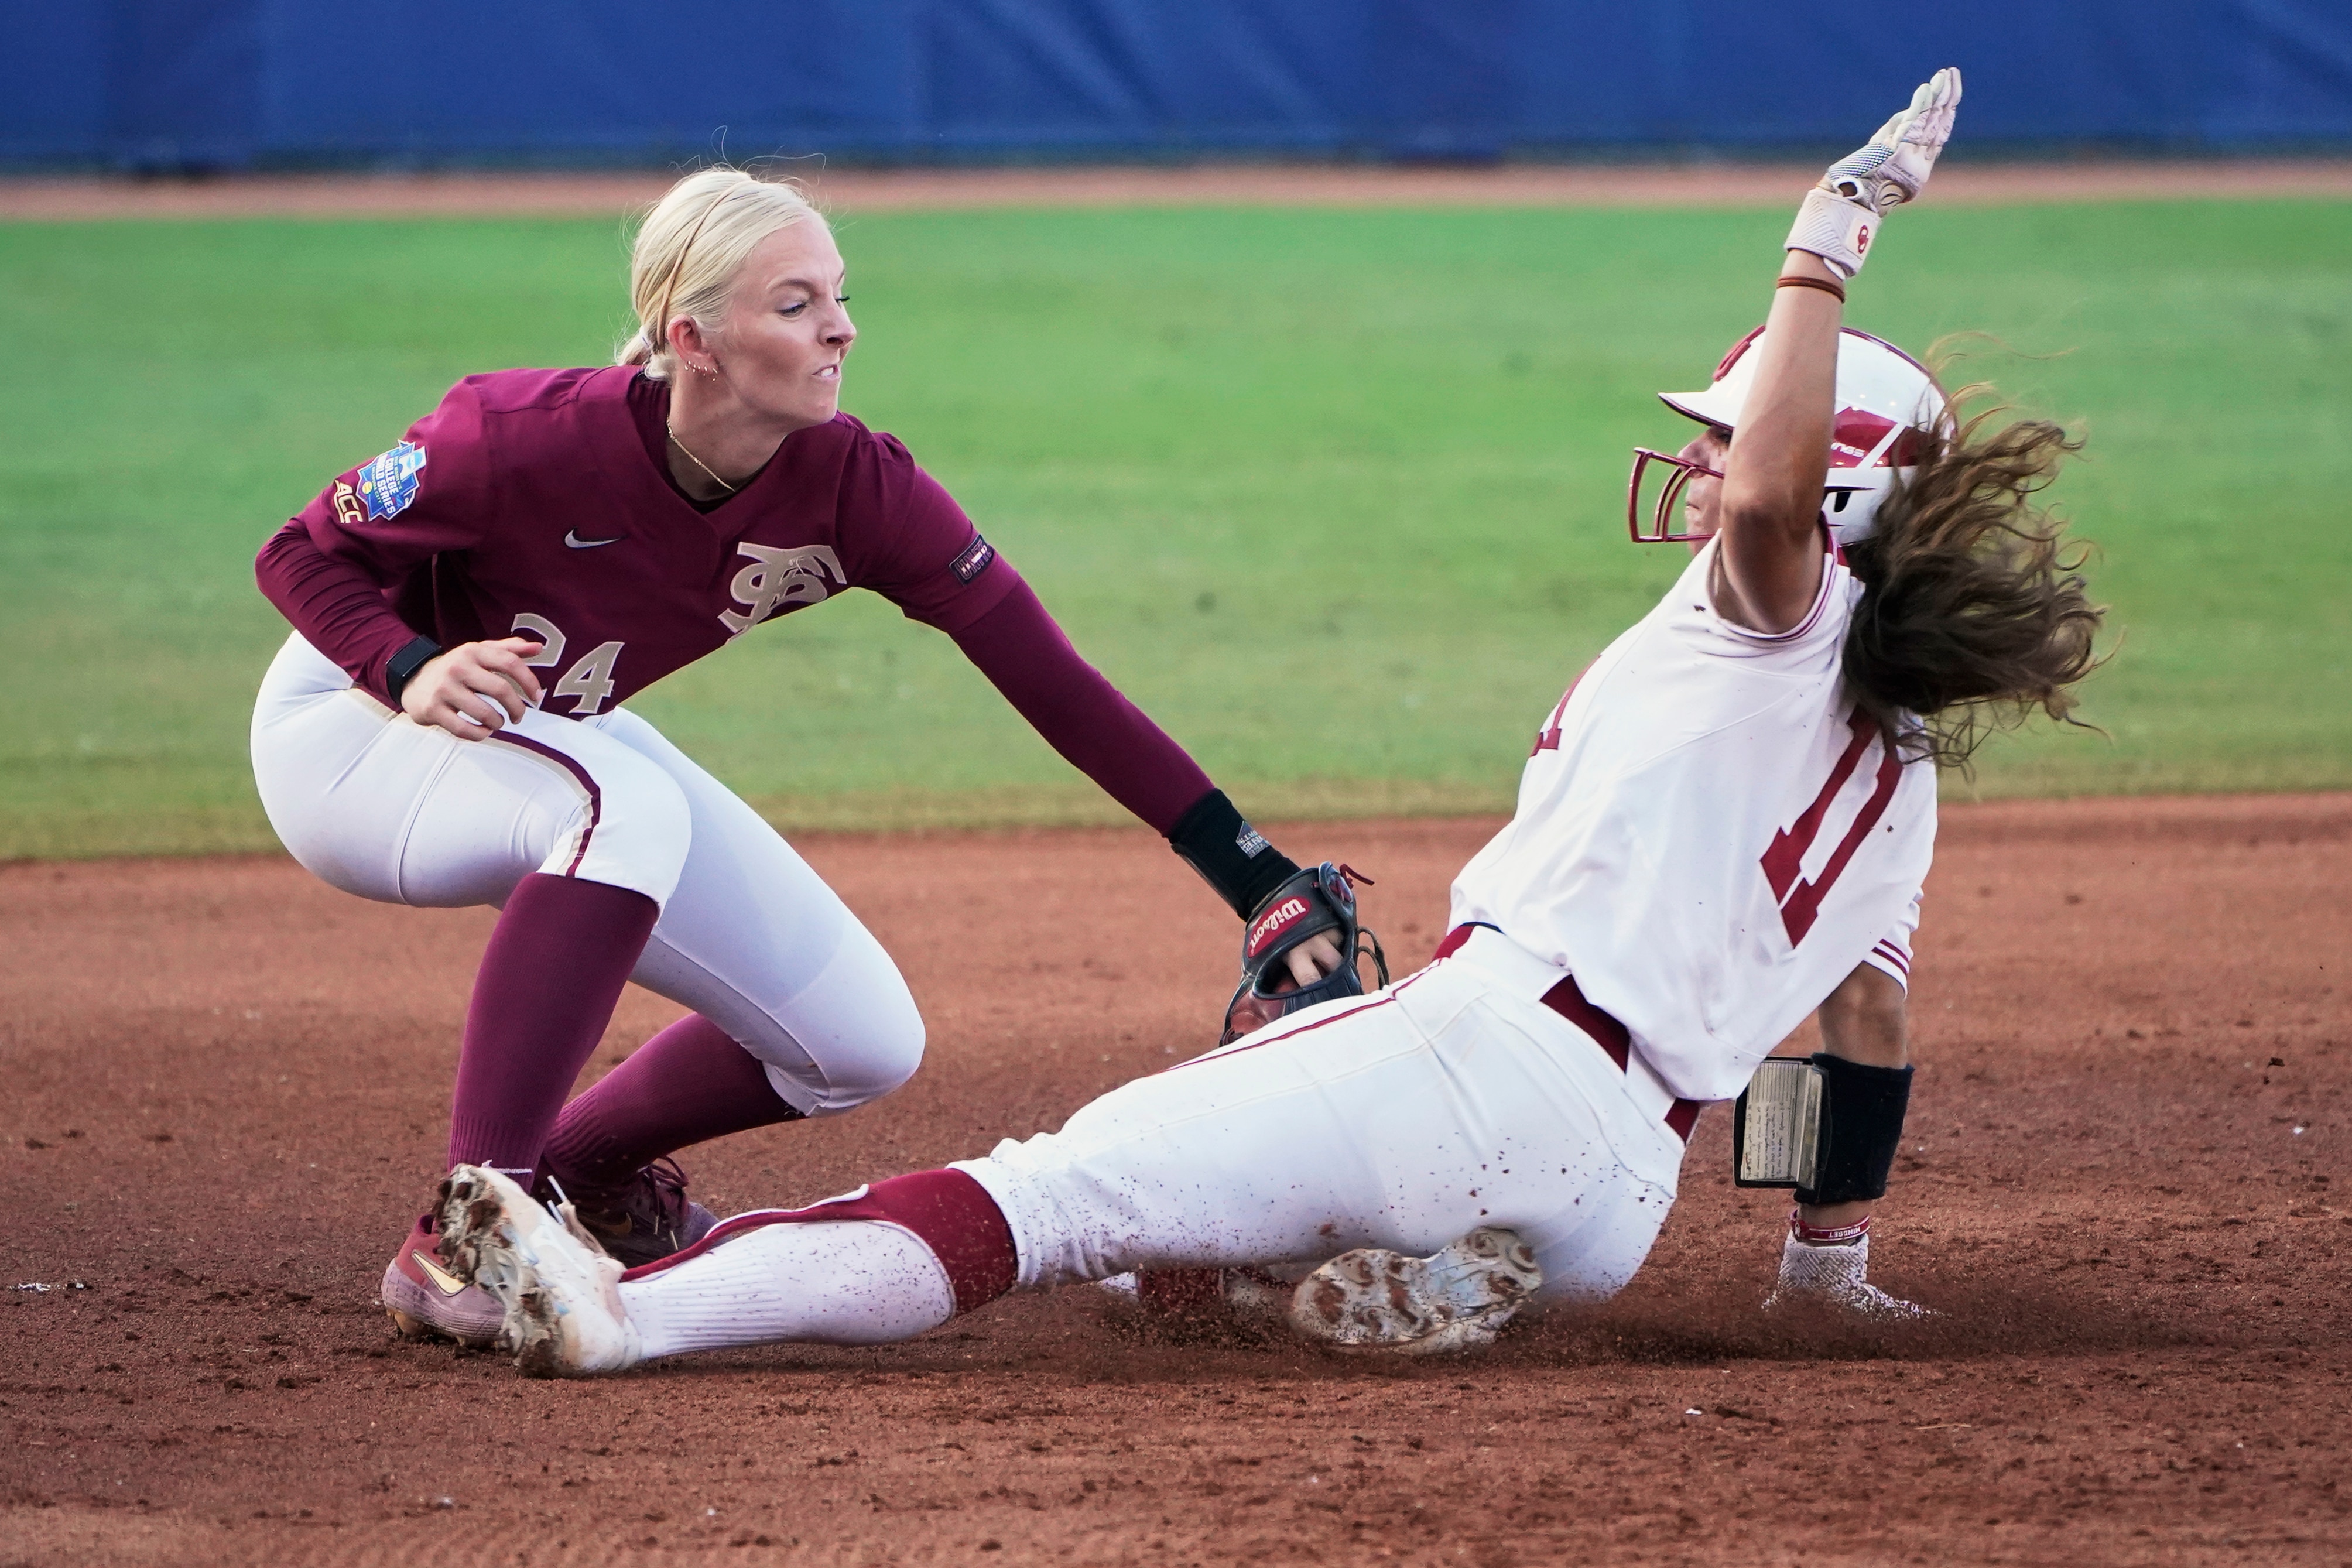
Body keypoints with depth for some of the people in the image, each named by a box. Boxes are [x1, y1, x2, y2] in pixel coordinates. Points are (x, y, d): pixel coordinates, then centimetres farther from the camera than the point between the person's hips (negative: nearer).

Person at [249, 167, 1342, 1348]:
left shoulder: (850, 488, -22)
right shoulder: (526, 441, -33)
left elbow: (1054, 685, -22)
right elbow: (300, 556, -19)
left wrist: (1265, 886, -26)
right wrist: (418, 673, -39)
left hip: (561, 744, 6)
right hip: (350, 729, -6)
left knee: (865, 1044, -1)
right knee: (627, 806, -38)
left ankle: (574, 1167, 25)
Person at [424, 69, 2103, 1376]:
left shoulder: (1787, 620, -2)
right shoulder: (1901, 762, 22)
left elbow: (1772, 487, -25)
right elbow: (1874, 1016, 22)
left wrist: (1830, 237, -20)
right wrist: (1834, 1255, 28)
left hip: (1495, 1045, -10)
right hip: (1614, 1190, 10)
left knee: (1051, 1193, -21)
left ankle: (629, 1310, -33)